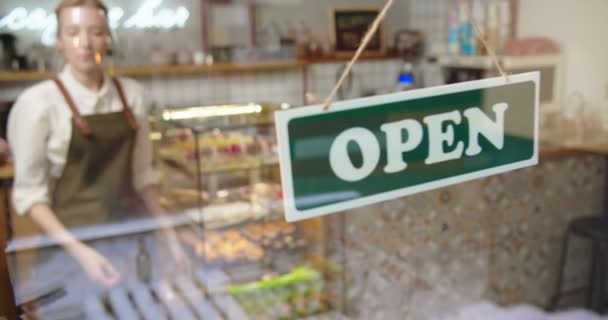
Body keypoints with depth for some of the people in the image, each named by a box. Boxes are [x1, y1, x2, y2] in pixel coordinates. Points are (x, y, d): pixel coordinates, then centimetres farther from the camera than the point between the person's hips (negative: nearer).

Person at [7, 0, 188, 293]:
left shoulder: (131, 93, 1)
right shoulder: (38, 101, -10)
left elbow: (142, 174, 8)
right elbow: (29, 193, -9)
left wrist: (168, 235, 4)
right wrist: (77, 250, -20)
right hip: (74, 241, -3)